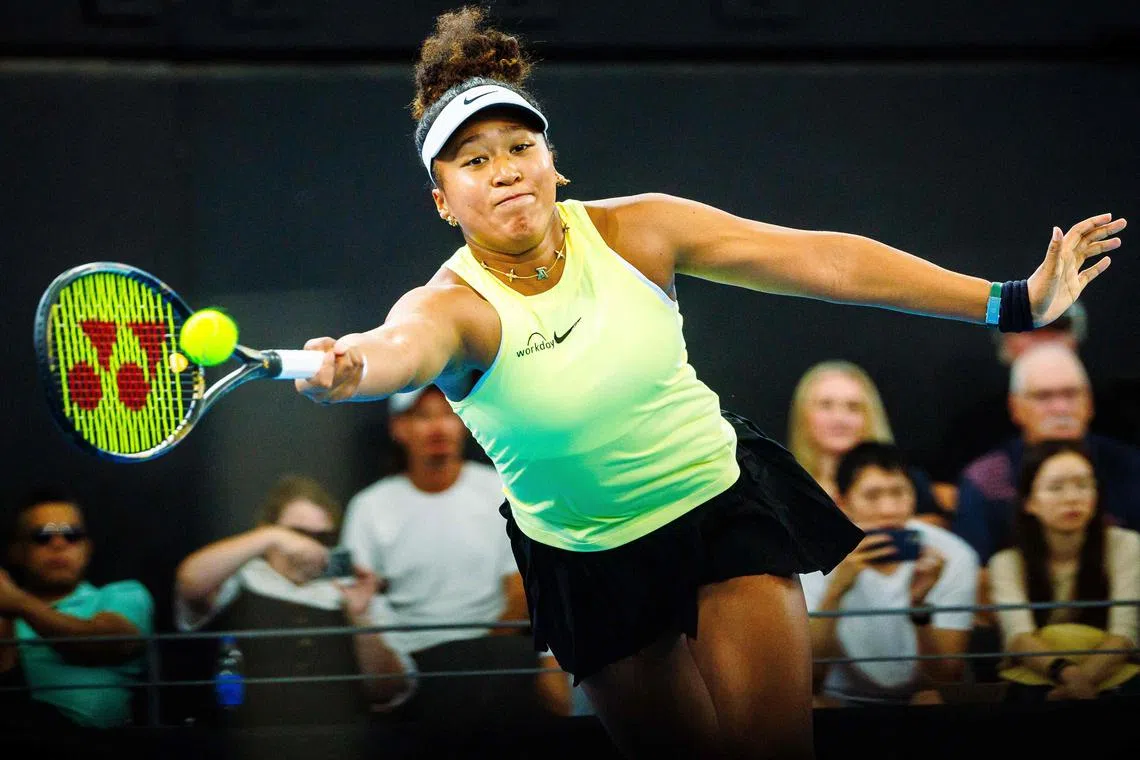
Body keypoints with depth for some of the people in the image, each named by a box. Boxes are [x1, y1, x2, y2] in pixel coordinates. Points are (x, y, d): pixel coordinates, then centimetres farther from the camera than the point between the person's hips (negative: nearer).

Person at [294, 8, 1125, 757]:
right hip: (591, 564, -1)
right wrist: (348, 370, -72)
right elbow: (404, 347, -45)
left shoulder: (634, 230, -14)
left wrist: (1011, 302, -22)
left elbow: (821, 260, -17)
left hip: (727, 504, 1)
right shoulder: (453, 305, -20)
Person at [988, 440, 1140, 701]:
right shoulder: (1008, 562, 4)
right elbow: (1018, 637, -13)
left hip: (1109, 678, 0)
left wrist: (1084, 678, -29)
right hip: (1036, 683, 0)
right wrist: (1065, 673, -35)